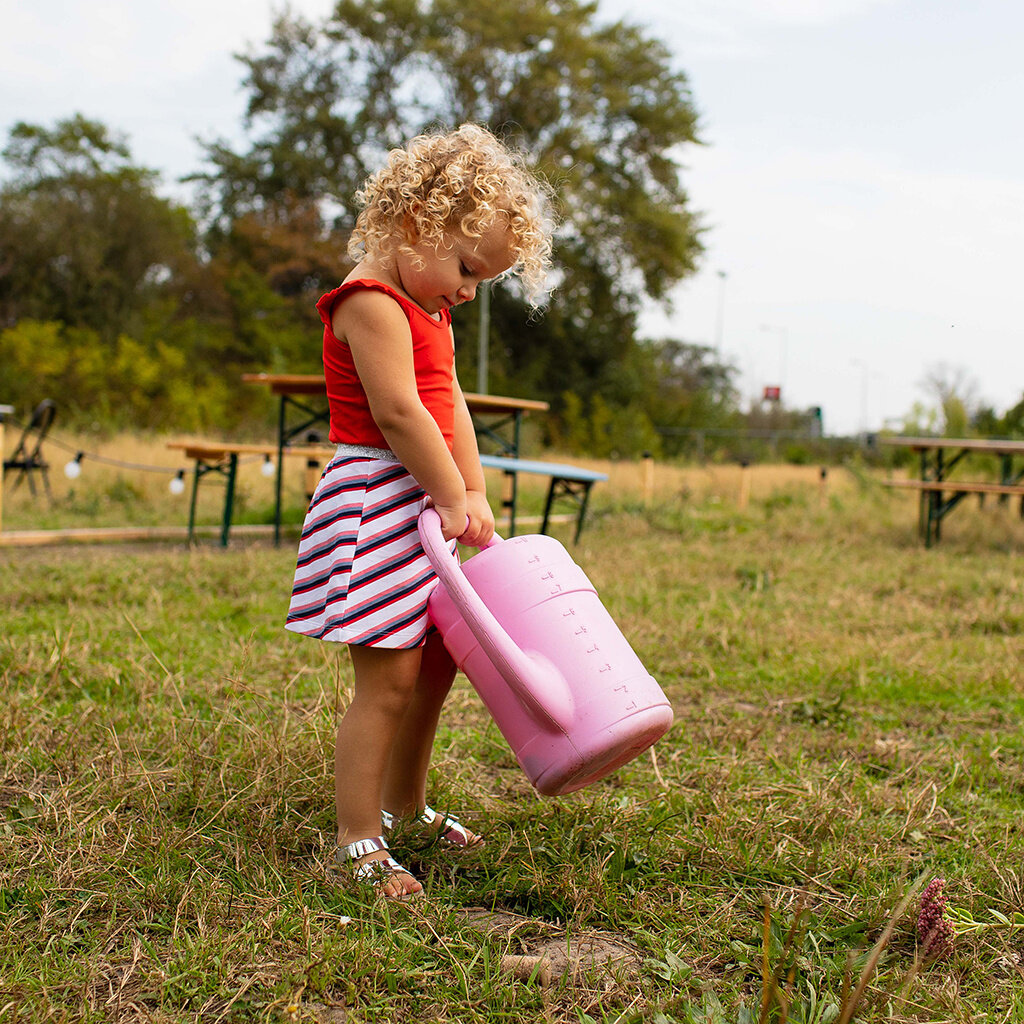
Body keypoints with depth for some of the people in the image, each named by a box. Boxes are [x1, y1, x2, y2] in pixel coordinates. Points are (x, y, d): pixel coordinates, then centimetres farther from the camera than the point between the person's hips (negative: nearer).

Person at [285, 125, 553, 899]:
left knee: (436, 664, 17)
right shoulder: (372, 303, -15)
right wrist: (455, 498, -14)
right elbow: (398, 412, -21)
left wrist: (474, 496, 3)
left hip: (426, 501, 10)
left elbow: (450, 407, 13)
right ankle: (358, 841, 0)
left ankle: (404, 805, 33)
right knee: (388, 676, -9)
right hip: (376, 497, -10)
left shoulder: (428, 312, 18)